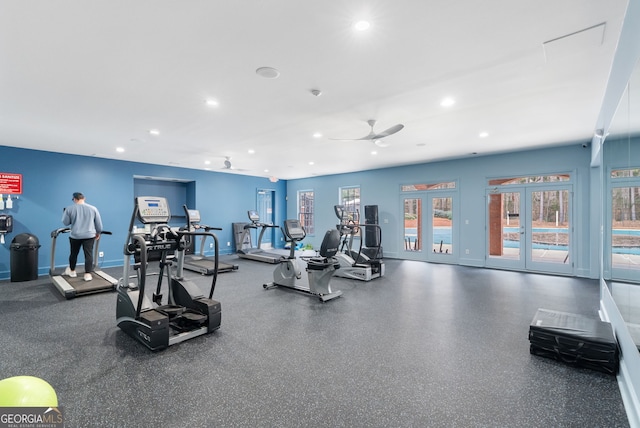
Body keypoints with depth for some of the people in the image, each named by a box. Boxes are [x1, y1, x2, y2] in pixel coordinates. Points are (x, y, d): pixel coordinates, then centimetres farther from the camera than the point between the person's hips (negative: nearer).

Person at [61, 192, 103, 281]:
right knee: (89, 254, -1)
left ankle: (72, 271, 31)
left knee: (73, 254, 16)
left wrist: (65, 213, 20)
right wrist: (98, 233, 16)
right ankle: (87, 274, -2)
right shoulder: (93, 208, 0)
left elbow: (65, 222, 3)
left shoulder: (69, 209, -2)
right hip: (89, 236, 0)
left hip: (75, 236, 0)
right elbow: (98, 223, 3)